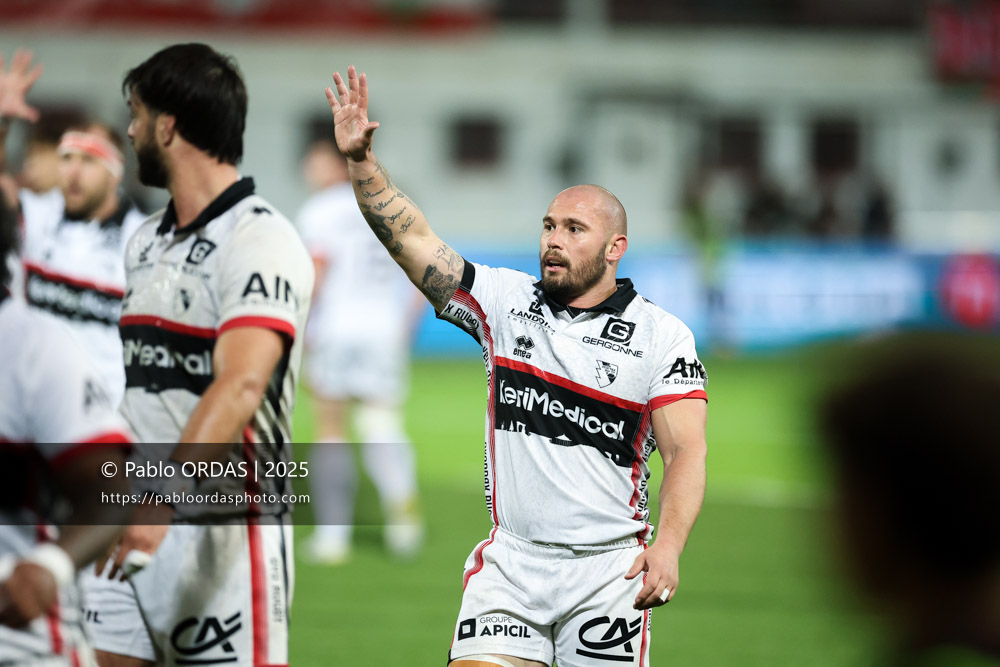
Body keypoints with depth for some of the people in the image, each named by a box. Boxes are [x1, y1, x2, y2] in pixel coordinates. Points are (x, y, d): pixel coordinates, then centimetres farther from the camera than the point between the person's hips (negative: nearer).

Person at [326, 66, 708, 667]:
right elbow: (410, 238, 2)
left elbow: (687, 451, -6)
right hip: (510, 561, 2)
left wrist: (668, 546, -20)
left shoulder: (661, 336, 0)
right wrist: (360, 160, -11)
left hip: (609, 570, -2)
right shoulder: (504, 302, 7)